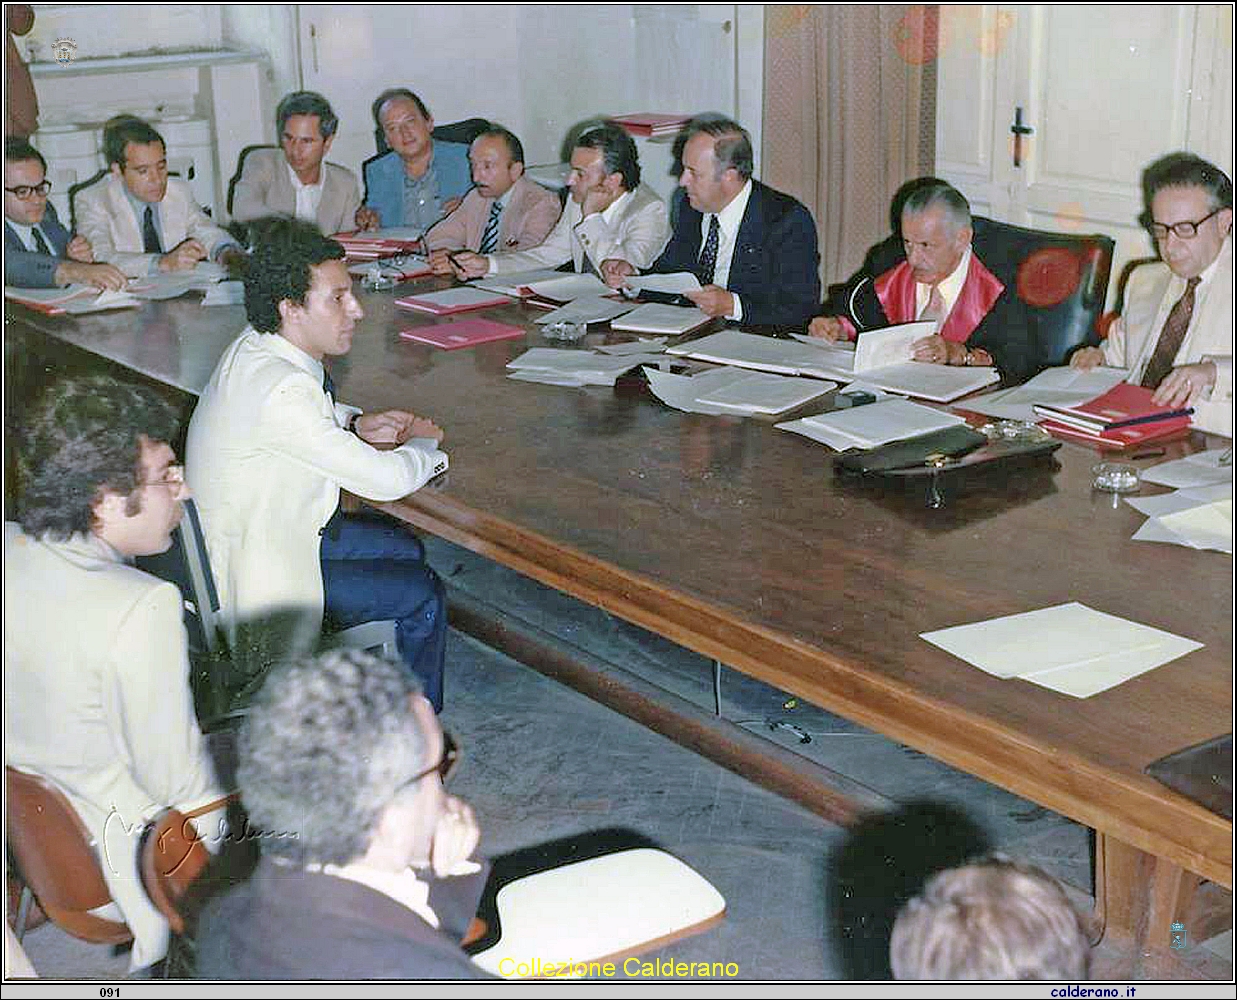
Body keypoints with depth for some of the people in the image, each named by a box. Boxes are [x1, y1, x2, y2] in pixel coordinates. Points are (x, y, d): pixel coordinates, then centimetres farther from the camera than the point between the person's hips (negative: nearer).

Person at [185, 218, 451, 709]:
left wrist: (356, 423, 4)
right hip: (256, 576, -10)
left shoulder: (257, 346, -2)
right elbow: (385, 480, -28)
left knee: (404, 547, 20)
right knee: (422, 595, -3)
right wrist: (425, 443, -6)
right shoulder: (280, 389, -32)